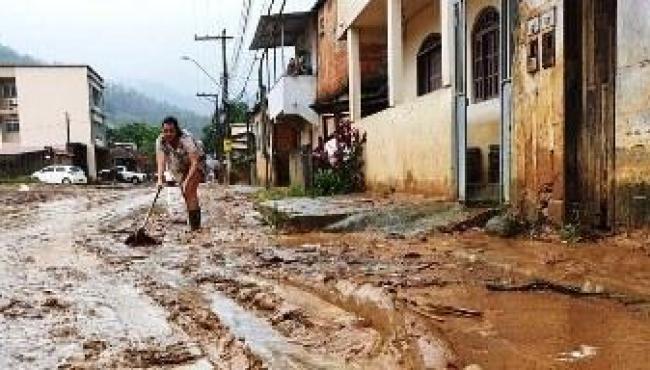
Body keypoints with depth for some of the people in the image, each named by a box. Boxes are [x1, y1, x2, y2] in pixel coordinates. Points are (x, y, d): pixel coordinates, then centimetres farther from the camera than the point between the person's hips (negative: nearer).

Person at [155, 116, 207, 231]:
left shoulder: (186, 139, -34)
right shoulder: (160, 141, -20)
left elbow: (194, 163, -35)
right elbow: (161, 161, -26)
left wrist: (187, 181, -41)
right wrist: (160, 179, -40)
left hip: (196, 165, -5)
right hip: (179, 167, 6)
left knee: (190, 189, -21)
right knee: (184, 192, 9)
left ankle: (195, 224, -15)